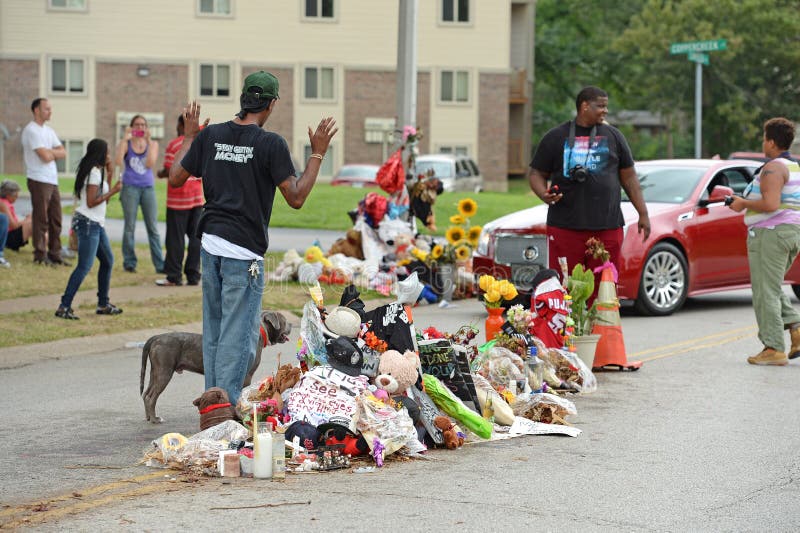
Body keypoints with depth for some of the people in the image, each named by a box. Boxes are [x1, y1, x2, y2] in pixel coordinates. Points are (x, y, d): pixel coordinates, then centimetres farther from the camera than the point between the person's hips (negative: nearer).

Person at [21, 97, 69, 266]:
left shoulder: (48, 131, 18)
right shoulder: (31, 130, -10)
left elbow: (63, 153, 9)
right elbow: (45, 156, -18)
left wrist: (49, 152, -8)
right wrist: (54, 152, 2)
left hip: (52, 181, 8)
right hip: (39, 181, -8)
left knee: (55, 220, 10)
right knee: (41, 219, -5)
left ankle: (54, 254, 16)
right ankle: (40, 256, 0)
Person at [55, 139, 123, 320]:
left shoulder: (99, 171, 16)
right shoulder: (94, 173, -14)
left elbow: (104, 199, 16)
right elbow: (91, 202, -19)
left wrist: (109, 176, 14)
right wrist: (113, 191, -13)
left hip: (97, 223, 10)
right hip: (88, 223, -10)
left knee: (108, 261, 17)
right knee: (84, 266, -14)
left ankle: (103, 304, 24)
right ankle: (64, 307, -16)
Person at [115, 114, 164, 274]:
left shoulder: (152, 144, 7)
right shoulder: (125, 144, 3)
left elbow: (150, 163, -9)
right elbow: (118, 162, -15)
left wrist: (148, 140, -12)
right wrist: (125, 139, -14)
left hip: (148, 187, 2)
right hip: (130, 187, -1)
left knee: (153, 227, -1)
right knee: (130, 227, 0)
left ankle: (159, 264, -1)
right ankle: (129, 263, 8)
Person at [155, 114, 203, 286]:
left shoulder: (174, 145, -11)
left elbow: (168, 171, -14)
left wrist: (160, 174, 6)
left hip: (178, 198, -5)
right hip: (197, 197, 5)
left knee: (176, 238, 0)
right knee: (195, 236, 6)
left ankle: (174, 277, 1)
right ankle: (193, 275, 6)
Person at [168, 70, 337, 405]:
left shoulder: (210, 135, 5)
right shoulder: (270, 144, -11)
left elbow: (175, 178, 12)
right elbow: (296, 198, -11)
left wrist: (189, 137, 24)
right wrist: (317, 154, -4)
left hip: (210, 245, 6)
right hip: (244, 252, -6)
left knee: (213, 332, 15)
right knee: (238, 336, -4)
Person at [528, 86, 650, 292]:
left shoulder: (613, 136, 14)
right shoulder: (555, 137, 8)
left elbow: (629, 176, 16)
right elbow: (536, 173, 10)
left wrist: (643, 214, 10)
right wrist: (544, 194, -12)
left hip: (607, 228, 2)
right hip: (565, 227, -2)